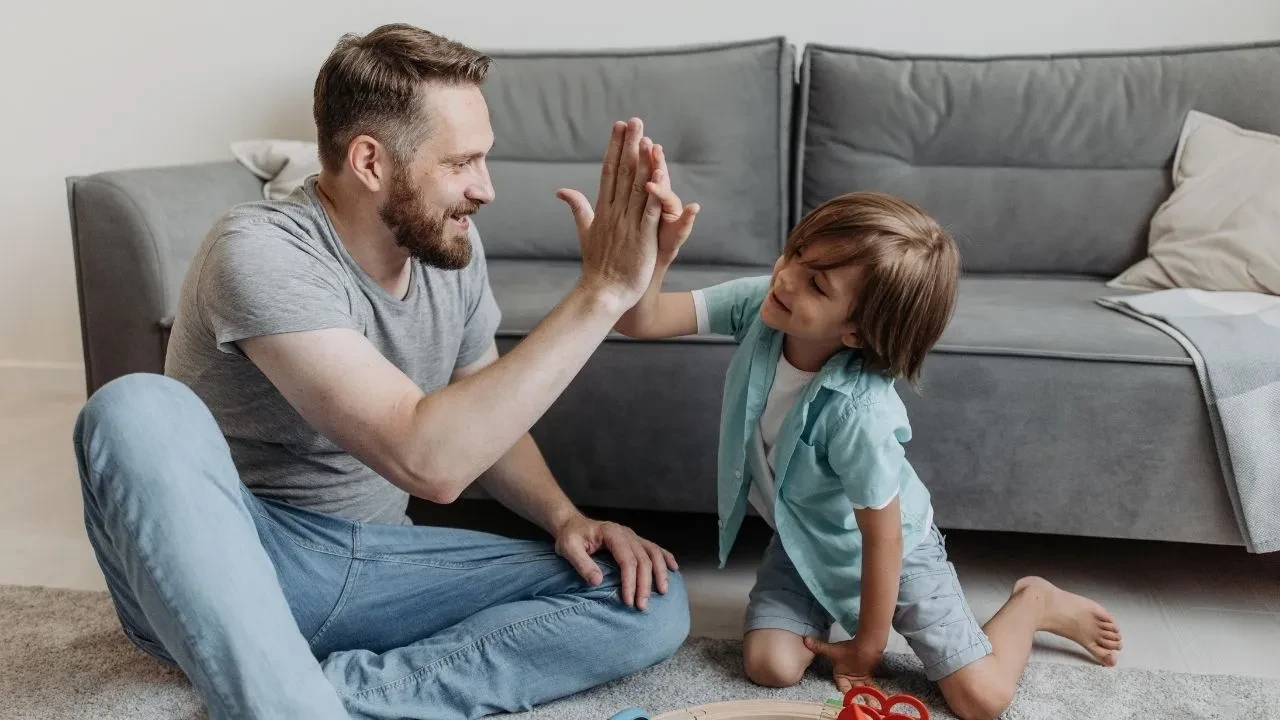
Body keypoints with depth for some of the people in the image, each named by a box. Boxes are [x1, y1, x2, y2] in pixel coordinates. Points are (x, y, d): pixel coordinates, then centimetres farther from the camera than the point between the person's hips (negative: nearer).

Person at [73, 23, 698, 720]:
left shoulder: (451, 245, -1)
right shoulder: (262, 251, -21)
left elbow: (485, 415, 13)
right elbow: (427, 459, -34)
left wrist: (566, 517, -6)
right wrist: (600, 294, -33)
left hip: (374, 564, 6)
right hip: (232, 562, -5)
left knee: (652, 601, -12)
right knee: (138, 410, -36)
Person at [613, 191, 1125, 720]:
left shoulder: (857, 413, -40)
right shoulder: (758, 305, -26)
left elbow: (883, 540, -26)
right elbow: (640, 322, -27)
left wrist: (868, 647, -13)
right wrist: (655, 254, -49)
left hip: (891, 547, -5)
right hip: (804, 540, 5)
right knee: (769, 666, -8)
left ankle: (1036, 603, 25)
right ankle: (829, 611, 24)